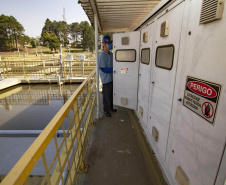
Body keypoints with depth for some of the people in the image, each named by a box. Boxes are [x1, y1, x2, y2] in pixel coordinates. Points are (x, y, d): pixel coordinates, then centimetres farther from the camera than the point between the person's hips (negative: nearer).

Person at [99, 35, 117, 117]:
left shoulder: (111, 54, 7)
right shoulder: (102, 55, -16)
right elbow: (103, 69, -19)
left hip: (112, 77, 7)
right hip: (106, 79, -7)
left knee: (111, 94, 18)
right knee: (106, 95, 5)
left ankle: (110, 107, 36)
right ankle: (106, 110, 23)